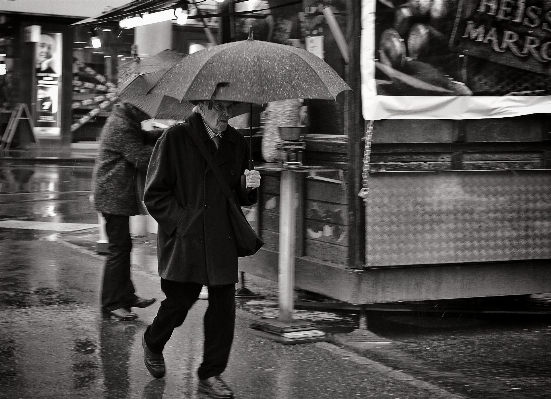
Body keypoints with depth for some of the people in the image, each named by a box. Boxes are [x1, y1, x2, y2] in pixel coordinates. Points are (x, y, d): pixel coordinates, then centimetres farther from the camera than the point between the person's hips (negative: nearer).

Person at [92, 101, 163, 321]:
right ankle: (111, 303, 1)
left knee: (122, 245, 17)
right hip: (115, 195, -11)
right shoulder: (123, 127, -20)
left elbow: (144, 137, 18)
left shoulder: (123, 120, 13)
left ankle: (126, 295, 27)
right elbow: (142, 159, -21)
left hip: (114, 194, 11)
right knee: (119, 248, -5)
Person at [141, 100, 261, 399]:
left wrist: (247, 186, -3)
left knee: (223, 306, 0)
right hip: (184, 240, -4)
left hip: (223, 242, 4)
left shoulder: (236, 143, 11)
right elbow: (154, 194, -5)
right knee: (180, 300, 2)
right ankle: (152, 344, 35)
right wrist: (182, 222, -13)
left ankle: (211, 375, 12)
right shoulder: (175, 139, -5)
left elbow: (241, 198, 19)